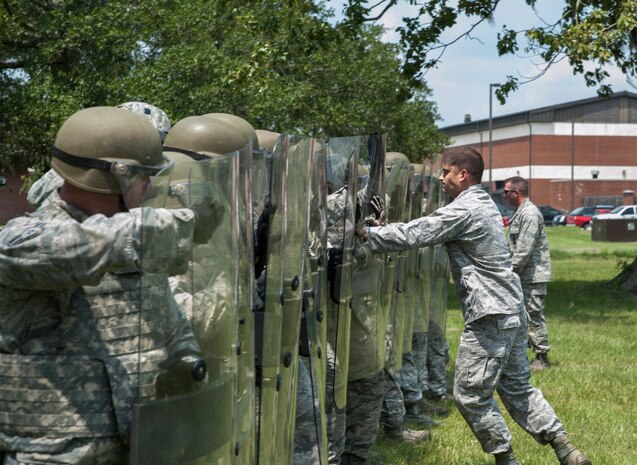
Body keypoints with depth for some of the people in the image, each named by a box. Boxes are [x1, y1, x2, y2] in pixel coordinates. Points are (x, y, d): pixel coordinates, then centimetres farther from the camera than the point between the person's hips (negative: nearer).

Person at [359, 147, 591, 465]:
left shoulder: (462, 211, -14)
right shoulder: (485, 204, 16)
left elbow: (412, 234, -17)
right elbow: (426, 228, 22)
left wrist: (367, 235, -8)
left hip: (490, 316, -10)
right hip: (512, 311, 10)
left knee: (470, 395, 1)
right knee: (517, 387, 16)